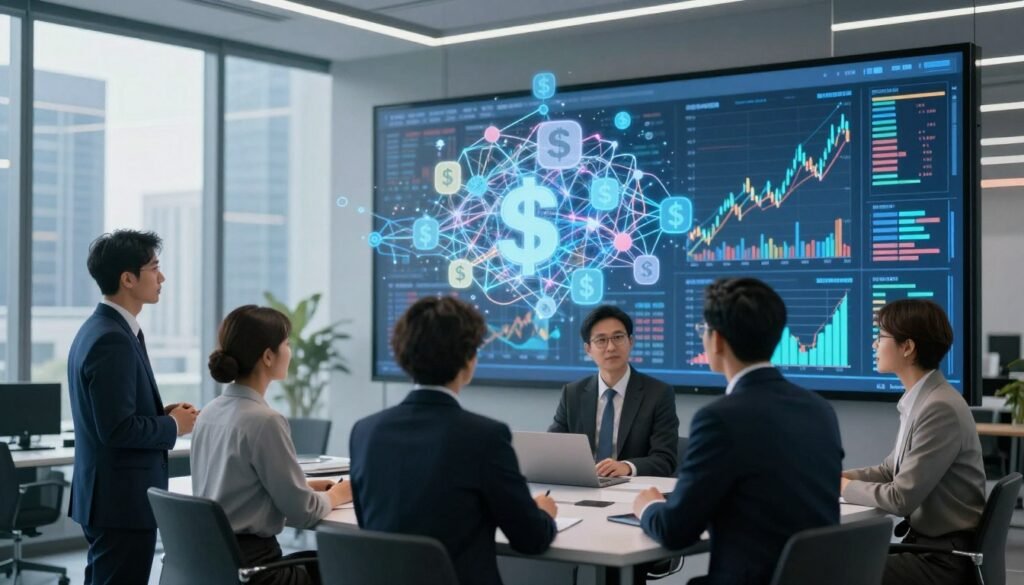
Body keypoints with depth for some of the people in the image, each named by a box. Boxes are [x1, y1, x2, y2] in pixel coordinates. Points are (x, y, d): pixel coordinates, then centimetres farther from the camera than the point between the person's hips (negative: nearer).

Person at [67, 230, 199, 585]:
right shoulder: (112, 340, -20)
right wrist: (173, 425, -10)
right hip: (122, 500, -11)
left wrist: (162, 413, 8)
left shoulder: (98, 329, 12)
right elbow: (117, 428, -25)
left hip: (108, 495, 11)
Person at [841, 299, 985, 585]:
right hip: (926, 542, 8)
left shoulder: (940, 409, -22)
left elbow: (902, 498, -22)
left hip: (944, 559, -8)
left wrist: (844, 487, -8)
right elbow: (892, 469, 16)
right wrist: (839, 476, 2)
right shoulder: (919, 400, 6)